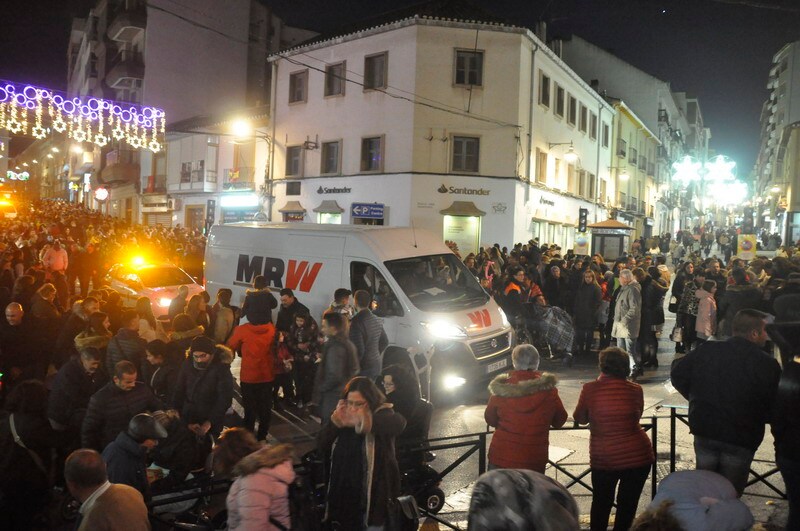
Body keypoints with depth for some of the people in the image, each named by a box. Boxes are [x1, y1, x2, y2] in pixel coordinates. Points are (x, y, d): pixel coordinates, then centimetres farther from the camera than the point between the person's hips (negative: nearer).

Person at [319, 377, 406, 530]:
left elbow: (399, 423, -38)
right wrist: (335, 422, -18)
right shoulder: (343, 417, 3)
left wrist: (367, 421, -54)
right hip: (343, 492, 5)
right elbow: (322, 447, -1)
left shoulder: (382, 414, -14)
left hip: (375, 493, -5)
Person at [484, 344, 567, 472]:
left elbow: (490, 420, 2)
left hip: (501, 458, 0)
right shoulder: (549, 390, -11)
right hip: (534, 461, 0)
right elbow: (559, 421, 3)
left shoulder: (501, 388, -12)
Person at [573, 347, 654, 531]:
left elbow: (580, 418, 1)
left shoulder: (590, 389, -11)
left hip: (603, 458, -1)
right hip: (637, 456, 1)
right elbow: (637, 417, 10)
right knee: (628, 504, 16)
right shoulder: (635, 389, -5)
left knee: (601, 502, 21)